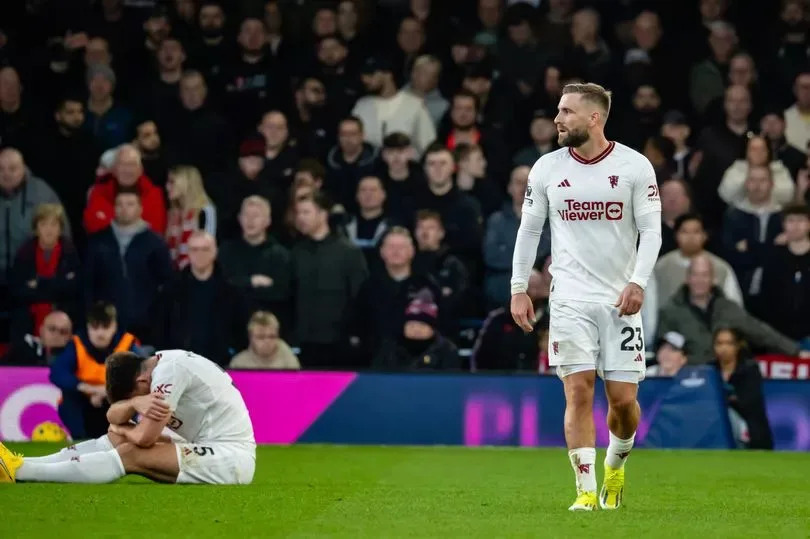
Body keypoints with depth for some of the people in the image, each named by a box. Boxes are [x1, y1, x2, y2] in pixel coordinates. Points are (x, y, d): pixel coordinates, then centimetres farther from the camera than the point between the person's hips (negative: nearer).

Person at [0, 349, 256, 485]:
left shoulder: (169, 370, -19)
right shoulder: (159, 363, 8)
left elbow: (145, 437, -19)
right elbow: (113, 415, 5)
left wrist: (122, 430, 4)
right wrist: (135, 403, -17)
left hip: (230, 457, -10)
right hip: (210, 449, 10)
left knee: (131, 454, -20)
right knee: (117, 438, 5)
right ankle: (24, 464, -2)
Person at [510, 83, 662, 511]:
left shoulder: (635, 167, -2)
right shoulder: (546, 169, 4)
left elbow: (651, 230, -1)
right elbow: (528, 230, 11)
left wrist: (638, 282, -13)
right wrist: (518, 289, 7)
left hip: (620, 299, -1)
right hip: (570, 299, 1)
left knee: (624, 399, 0)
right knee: (579, 392, -10)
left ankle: (615, 465, 30)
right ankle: (586, 490, -8)